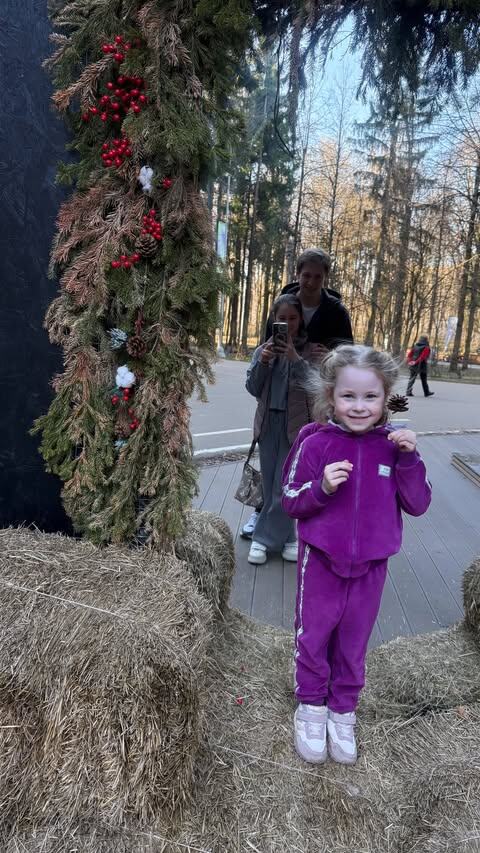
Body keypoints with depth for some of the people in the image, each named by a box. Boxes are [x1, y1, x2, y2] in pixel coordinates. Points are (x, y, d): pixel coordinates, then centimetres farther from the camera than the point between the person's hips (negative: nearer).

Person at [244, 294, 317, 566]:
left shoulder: (310, 351, 0)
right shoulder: (265, 348, 8)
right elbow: (253, 389, 5)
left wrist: (296, 360, -21)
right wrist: (262, 363, -11)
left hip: (296, 424, -3)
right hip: (269, 422, 3)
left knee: (284, 487, -2)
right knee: (270, 486, 7)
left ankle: (265, 538, 12)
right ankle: (286, 537, 20)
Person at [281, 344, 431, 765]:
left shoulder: (393, 444, -6)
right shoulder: (315, 443, -13)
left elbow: (417, 505, -5)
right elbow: (291, 503, -8)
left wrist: (409, 458, -19)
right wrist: (323, 487, -27)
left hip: (371, 565, 2)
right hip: (321, 560, -2)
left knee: (354, 641, 18)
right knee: (313, 636, 14)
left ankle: (343, 710, 40)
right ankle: (311, 705, 38)